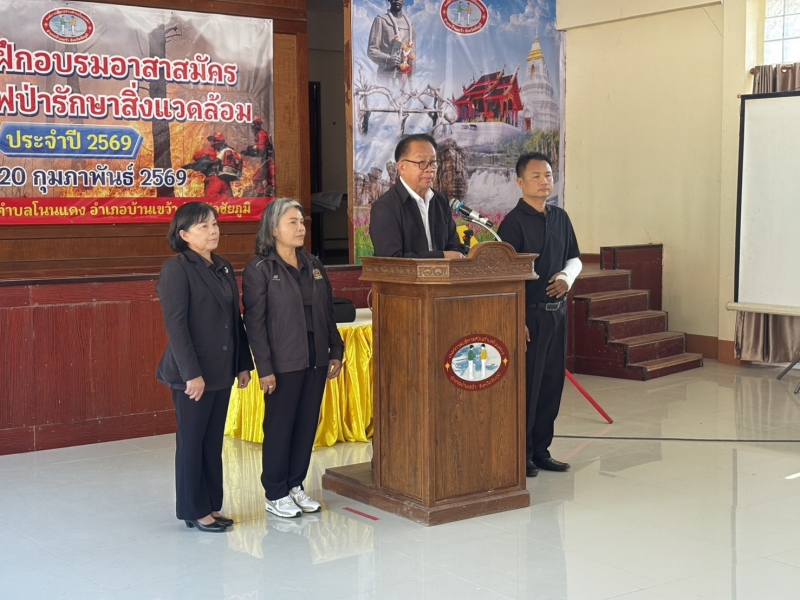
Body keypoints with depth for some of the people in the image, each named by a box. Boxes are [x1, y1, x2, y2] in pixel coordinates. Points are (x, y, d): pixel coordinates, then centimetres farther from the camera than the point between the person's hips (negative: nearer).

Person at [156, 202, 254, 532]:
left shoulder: (224, 268, 11)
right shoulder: (177, 269, -11)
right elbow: (175, 325, -17)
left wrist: (243, 363, 12)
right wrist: (192, 374, -20)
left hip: (222, 372, 7)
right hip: (192, 373, -7)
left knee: (213, 442, 13)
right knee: (191, 442, 4)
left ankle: (211, 506, 23)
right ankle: (194, 511, 15)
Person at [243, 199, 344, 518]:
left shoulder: (313, 265, 10)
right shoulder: (259, 269, -8)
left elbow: (328, 312, 14)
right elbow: (255, 321, -11)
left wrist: (336, 352, 9)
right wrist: (264, 368, -15)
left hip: (315, 359, 6)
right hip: (283, 362, -6)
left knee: (307, 425, 10)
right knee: (279, 428, 4)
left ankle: (295, 486, 24)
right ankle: (275, 495, 15)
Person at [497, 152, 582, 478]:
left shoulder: (560, 217, 10)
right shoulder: (514, 222, -10)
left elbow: (574, 257, 20)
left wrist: (567, 275, -4)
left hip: (557, 310, 7)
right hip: (528, 313, -7)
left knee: (553, 381, 10)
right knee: (526, 384, -1)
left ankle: (541, 449, 21)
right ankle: (520, 453, 10)